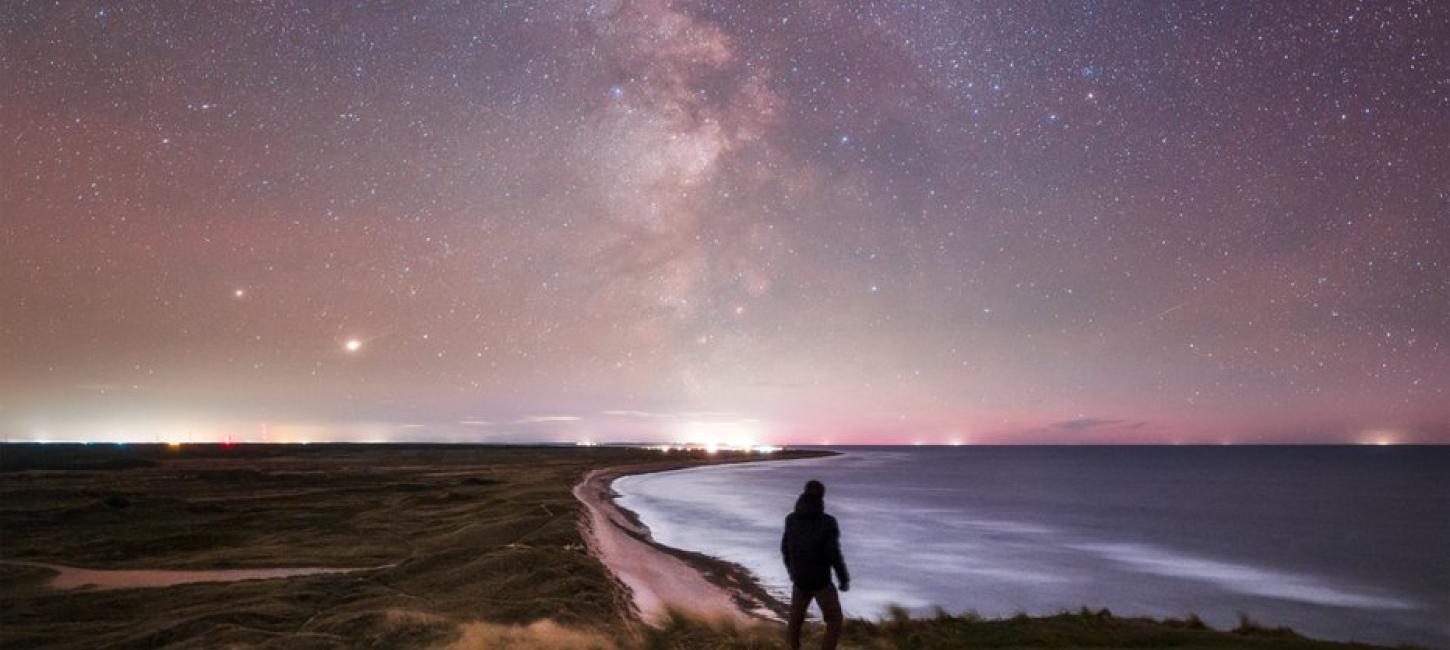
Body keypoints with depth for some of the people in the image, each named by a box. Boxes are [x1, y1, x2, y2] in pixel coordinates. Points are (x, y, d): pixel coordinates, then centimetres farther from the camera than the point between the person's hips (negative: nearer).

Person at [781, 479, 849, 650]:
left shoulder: (792, 520, -3)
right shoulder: (828, 522, -18)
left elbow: (785, 549, 7)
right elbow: (834, 555, -19)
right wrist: (845, 580, -5)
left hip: (799, 578, 5)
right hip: (821, 580, -4)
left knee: (796, 617, 24)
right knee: (834, 620, 11)